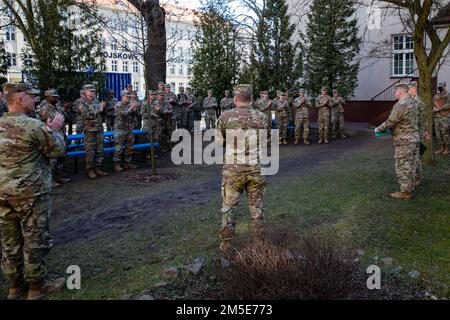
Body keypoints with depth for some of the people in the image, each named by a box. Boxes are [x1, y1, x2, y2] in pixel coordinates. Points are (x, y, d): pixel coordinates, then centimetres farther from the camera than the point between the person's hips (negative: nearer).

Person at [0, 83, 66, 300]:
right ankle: (37, 286, 18)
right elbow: (58, 151, -7)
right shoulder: (33, 126, -16)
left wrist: (46, 130, 16)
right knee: (35, 240, 6)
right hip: (30, 193, -7)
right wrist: (54, 130, 8)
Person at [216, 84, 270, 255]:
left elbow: (219, 142, 3)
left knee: (229, 207, 11)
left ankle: (226, 244, 16)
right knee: (256, 206, 15)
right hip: (256, 169, 2)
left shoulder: (225, 116, -6)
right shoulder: (262, 117, -2)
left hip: (233, 169, -1)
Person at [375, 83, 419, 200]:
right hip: (415, 138, 9)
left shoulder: (400, 105, -19)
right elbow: (417, 121, 15)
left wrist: (379, 129, 1)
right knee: (411, 166, 14)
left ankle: (405, 192, 6)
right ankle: (409, 189, 23)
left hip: (404, 141, -9)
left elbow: (390, 122, -16)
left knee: (403, 166, 0)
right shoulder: (413, 102, 9)